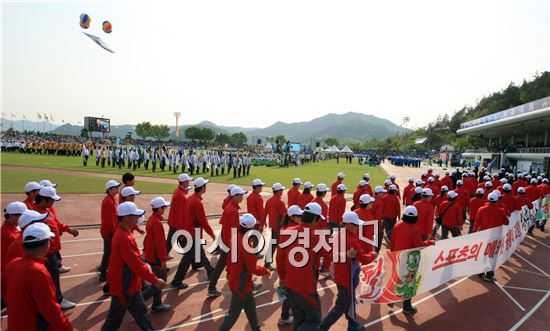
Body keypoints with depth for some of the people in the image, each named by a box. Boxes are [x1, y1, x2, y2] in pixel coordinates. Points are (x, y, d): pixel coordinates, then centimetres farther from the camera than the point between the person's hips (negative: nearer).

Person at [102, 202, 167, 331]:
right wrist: (155, 280, -23)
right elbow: (137, 265, -28)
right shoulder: (124, 238, -29)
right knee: (115, 319, 8)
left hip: (130, 285, 9)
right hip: (123, 287, -9)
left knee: (140, 312, 18)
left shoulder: (123, 233, 3)